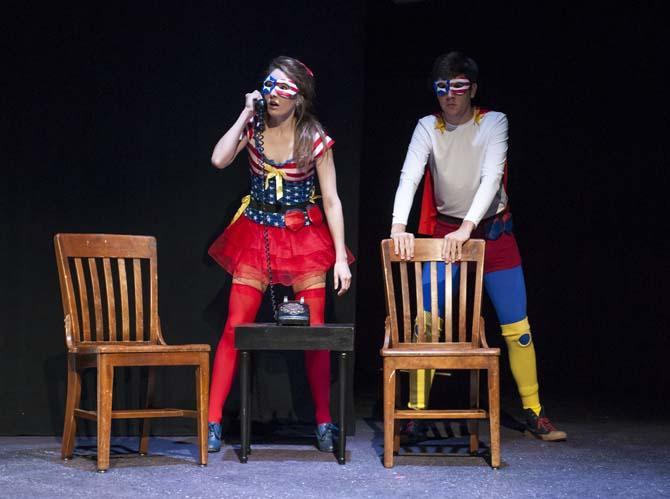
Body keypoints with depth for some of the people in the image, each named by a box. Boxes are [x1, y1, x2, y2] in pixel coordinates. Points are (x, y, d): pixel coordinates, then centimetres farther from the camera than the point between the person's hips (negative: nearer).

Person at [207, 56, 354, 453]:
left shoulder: (315, 139, -6)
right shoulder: (253, 128, 0)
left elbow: (332, 200, -5)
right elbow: (219, 160, -17)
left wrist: (341, 257, -10)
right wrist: (246, 113, -13)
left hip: (303, 237, -1)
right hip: (257, 235, 1)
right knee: (235, 328, -5)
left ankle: (324, 422, 13)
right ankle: (214, 421, -1)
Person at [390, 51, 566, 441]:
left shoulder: (493, 123, -11)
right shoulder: (428, 128, -5)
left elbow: (491, 178, -24)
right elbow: (409, 177, -19)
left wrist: (467, 227, -37)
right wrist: (399, 227, -36)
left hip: (492, 230, -1)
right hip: (445, 231, 1)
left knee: (517, 325, 0)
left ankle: (534, 412, 10)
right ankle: (417, 411, -1)